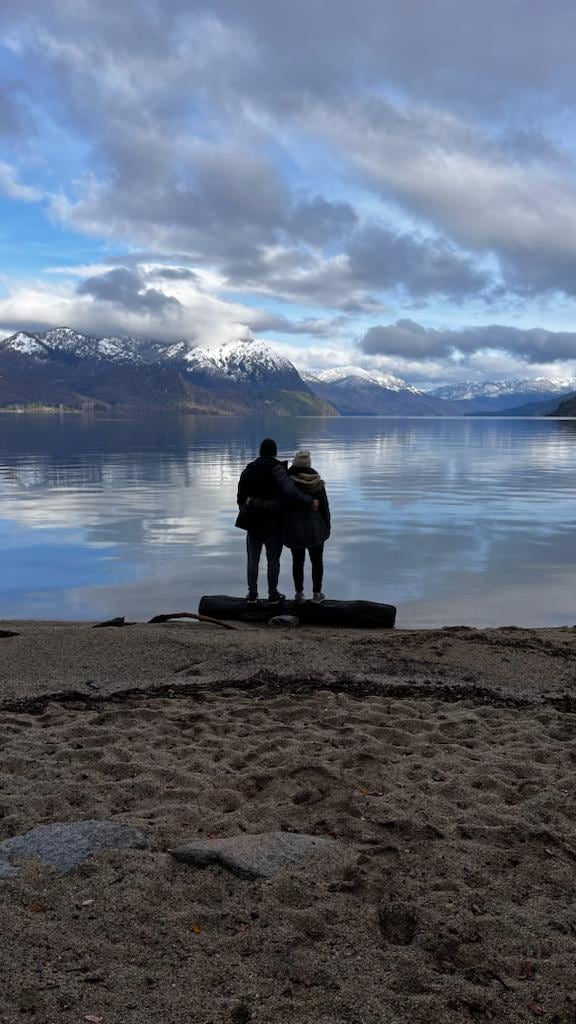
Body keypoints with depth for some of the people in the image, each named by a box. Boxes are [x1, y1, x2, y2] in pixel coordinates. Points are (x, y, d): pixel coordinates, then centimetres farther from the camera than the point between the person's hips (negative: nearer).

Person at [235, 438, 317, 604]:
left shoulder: (249, 469, 3)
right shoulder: (276, 468, -14)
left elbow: (241, 495, 4)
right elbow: (289, 489, -28)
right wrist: (309, 501, -25)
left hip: (253, 523, 4)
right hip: (273, 522, -4)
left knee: (252, 559, 13)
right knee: (273, 560, 8)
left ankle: (252, 594, 18)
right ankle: (273, 595, 16)